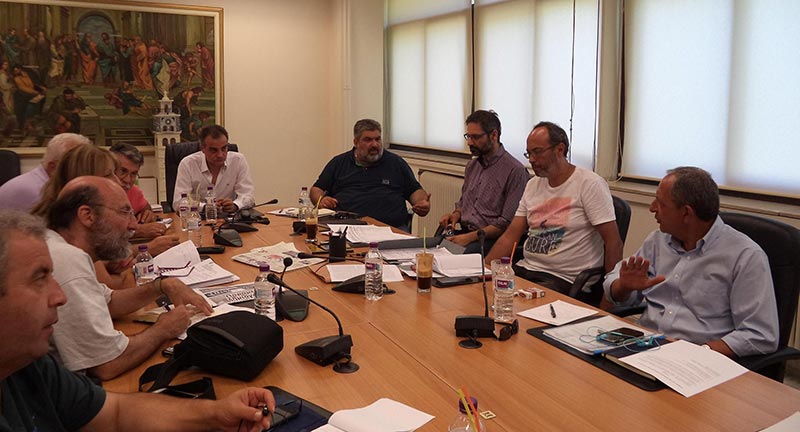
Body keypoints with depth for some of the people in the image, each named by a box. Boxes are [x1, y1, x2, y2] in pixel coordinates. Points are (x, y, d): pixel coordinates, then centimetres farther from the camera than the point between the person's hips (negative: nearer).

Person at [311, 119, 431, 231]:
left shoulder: (396, 162, 18)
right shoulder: (339, 163, 18)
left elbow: (415, 190, 20)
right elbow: (316, 189, 21)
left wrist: (422, 204, -3)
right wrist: (321, 200, -2)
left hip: (392, 227, 0)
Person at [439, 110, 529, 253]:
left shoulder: (515, 170, -9)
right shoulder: (472, 165, 18)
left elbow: (507, 223, -12)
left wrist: (471, 237, -17)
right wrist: (456, 214, 7)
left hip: (491, 239, -6)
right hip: (464, 232, 7)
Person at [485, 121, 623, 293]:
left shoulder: (590, 184, -7)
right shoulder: (532, 185, 14)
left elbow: (614, 242, -10)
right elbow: (510, 236, 11)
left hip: (564, 279, -6)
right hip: (525, 268, 6)